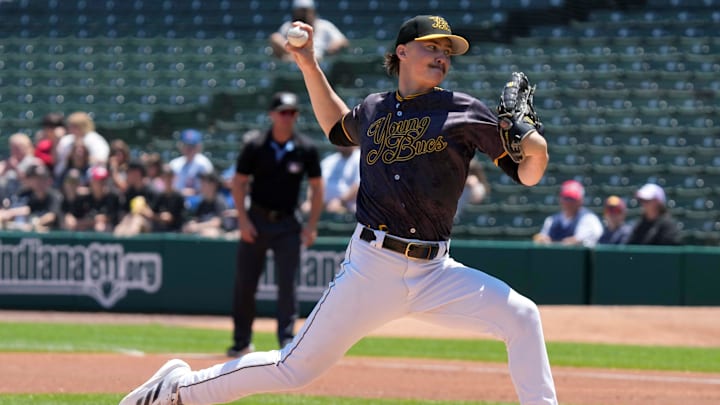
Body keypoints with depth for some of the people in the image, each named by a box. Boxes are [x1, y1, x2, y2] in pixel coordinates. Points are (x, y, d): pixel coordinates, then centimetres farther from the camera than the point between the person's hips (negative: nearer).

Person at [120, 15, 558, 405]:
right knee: (297, 368, 1)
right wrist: (310, 66, 25)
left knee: (521, 316, -19)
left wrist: (535, 149, -24)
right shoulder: (373, 111, 9)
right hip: (373, 266, 0)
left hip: (434, 273, 0)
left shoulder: (464, 112, 1)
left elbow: (528, 174, -2)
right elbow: (338, 126, 34)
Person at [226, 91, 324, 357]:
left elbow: (317, 187, 4)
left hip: (287, 223, 0)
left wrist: (312, 225, -3)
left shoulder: (306, 149, -2)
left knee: (287, 283, -7)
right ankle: (241, 341, 15)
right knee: (245, 283, 4)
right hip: (256, 219, 0)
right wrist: (243, 219, -8)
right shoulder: (255, 146, -5)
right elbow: (238, 182, 1)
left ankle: (287, 341, -6)